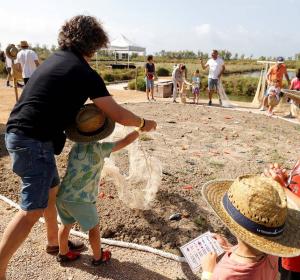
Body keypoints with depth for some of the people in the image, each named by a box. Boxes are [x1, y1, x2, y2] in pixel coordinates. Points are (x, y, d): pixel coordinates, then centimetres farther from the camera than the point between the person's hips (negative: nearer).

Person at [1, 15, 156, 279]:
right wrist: (144, 124, 5)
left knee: (52, 189, 22)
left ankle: (54, 241, 39)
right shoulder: (84, 72, -12)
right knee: (32, 209, -2)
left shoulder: (55, 59, 14)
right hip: (35, 141, -9)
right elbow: (119, 115, -12)